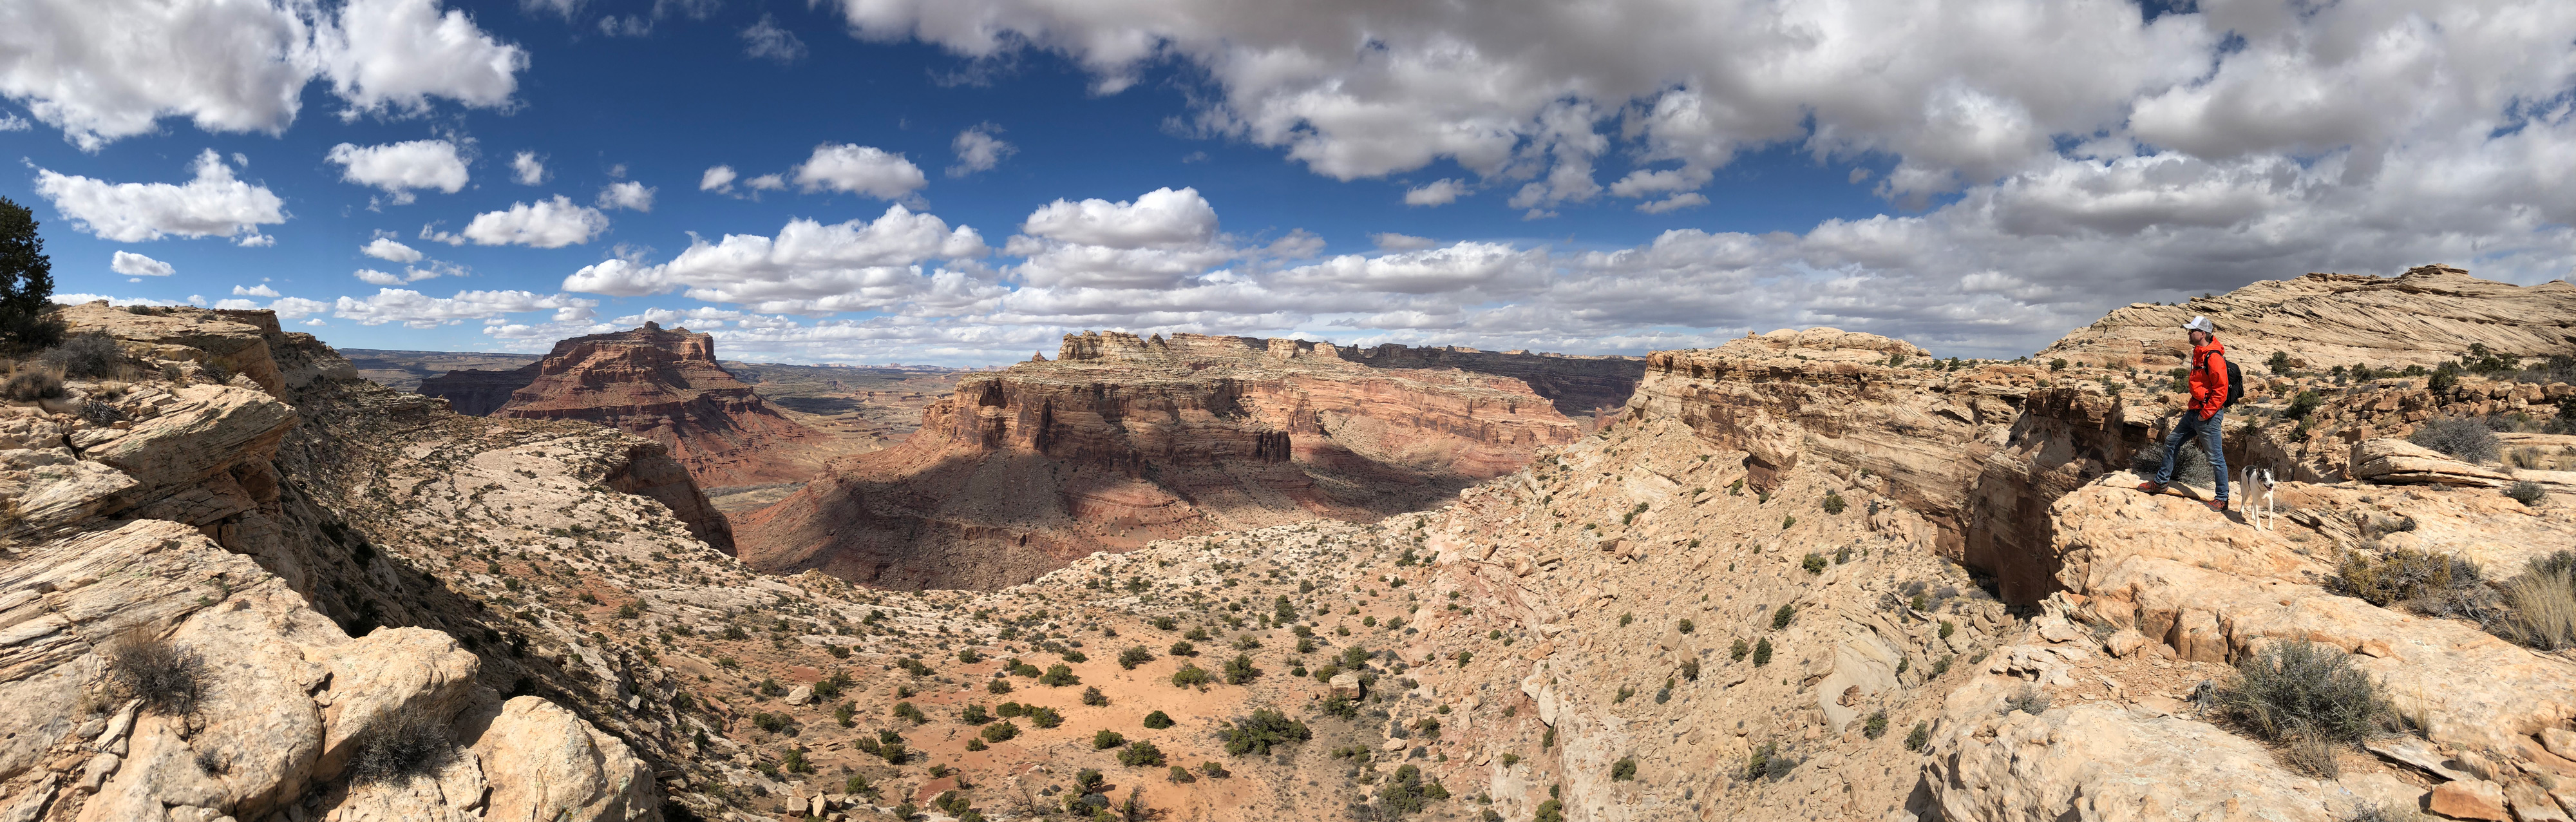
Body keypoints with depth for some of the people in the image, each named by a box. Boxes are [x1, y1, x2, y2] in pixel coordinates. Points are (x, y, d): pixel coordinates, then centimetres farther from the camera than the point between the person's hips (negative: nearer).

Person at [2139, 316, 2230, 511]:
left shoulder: (2214, 358, -20)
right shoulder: (2198, 353, 10)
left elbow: (2221, 391, -22)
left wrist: (2205, 414, -18)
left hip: (2209, 415, -10)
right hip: (2194, 412, 10)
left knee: (2216, 457, 0)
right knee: (2171, 441, 17)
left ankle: (2222, 499, 10)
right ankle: (2161, 482, 29)